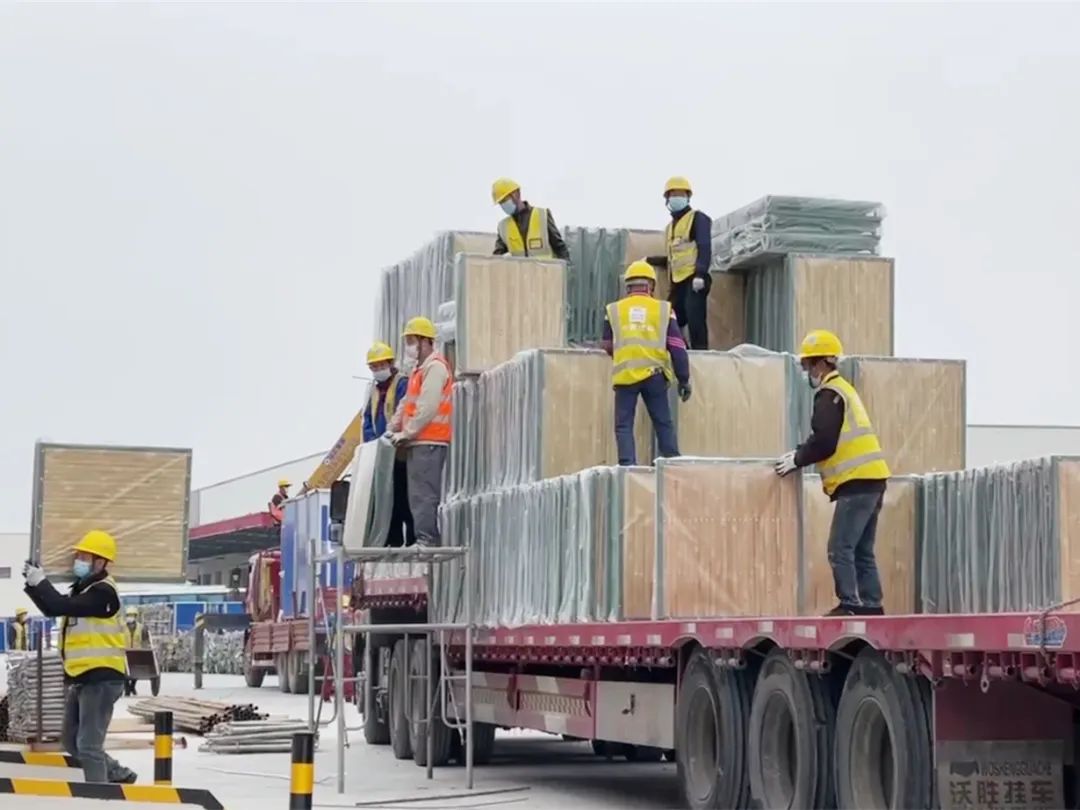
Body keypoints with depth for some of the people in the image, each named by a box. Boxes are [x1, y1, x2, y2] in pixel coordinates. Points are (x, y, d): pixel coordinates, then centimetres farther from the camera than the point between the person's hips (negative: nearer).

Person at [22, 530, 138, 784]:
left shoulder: (102, 592, -16)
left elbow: (62, 606, -25)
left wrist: (40, 581, -12)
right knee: (72, 741, 17)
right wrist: (34, 583, 5)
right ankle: (118, 775, 30)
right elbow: (52, 609, 18)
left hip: (101, 677, -10)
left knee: (88, 745, -10)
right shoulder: (83, 588, 16)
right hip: (81, 677, 10)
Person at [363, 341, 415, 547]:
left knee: (403, 499, -10)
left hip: (400, 454, -8)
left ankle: (412, 541, -9)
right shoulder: (374, 390, 20)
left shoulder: (403, 384, -6)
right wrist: (372, 443, 2)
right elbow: (368, 420, 19)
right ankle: (393, 541, 13)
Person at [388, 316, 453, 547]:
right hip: (418, 442, 10)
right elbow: (406, 404, 22)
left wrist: (406, 433, -14)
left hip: (429, 441, -10)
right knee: (417, 495, 9)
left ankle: (426, 540, -16)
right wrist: (392, 429, 10)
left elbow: (427, 407, -18)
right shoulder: (419, 369, 23)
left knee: (424, 494, -13)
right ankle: (425, 541, 10)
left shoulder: (435, 367, -9)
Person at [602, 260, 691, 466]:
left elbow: (607, 346, 17)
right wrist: (684, 379, 9)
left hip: (624, 376, 0)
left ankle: (627, 465, -6)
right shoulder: (664, 310, 4)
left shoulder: (614, 310, 6)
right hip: (654, 375, 0)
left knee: (624, 425, 6)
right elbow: (677, 348, 3)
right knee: (663, 424, 12)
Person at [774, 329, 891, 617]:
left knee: (840, 548, -9)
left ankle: (850, 605, -12)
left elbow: (824, 442, -16)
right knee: (862, 550, 12)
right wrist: (801, 454, 14)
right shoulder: (843, 389, 22)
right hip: (871, 479, 10)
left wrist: (797, 459, -3)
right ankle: (871, 605, 12)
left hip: (856, 483, -10)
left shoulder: (829, 394, -9)